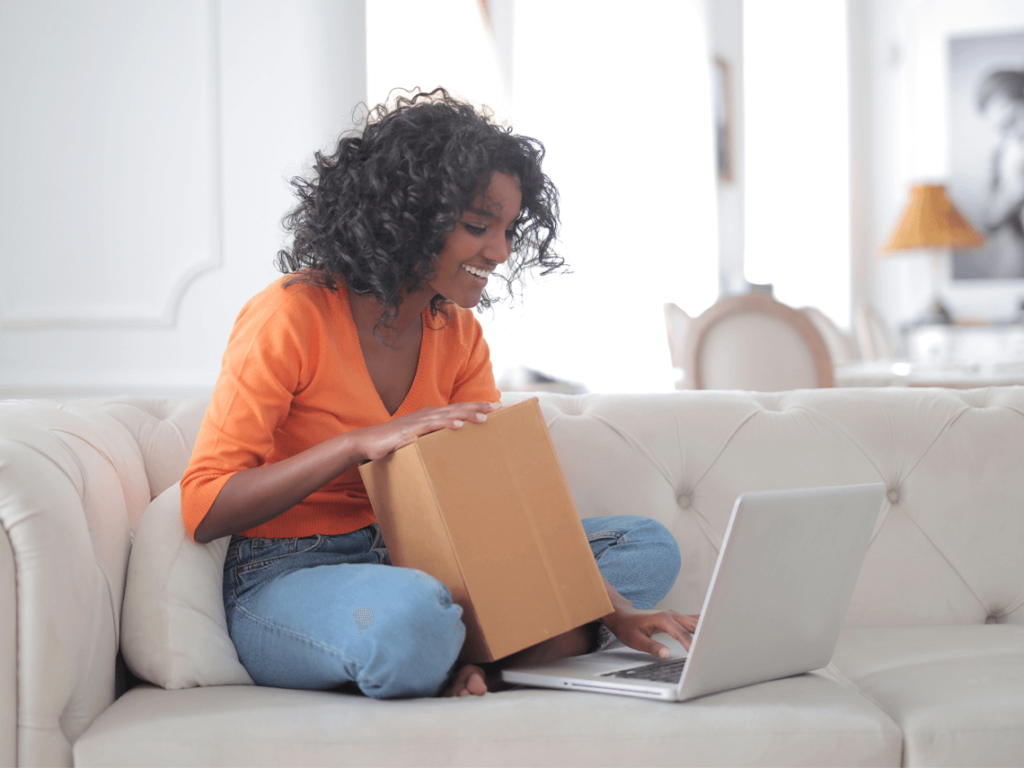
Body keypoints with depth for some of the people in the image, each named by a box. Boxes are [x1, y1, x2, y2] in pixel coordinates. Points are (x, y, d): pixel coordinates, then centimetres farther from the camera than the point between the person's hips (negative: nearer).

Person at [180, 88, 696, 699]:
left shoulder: (458, 333, 6)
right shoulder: (291, 317, -14)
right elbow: (204, 509, -17)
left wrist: (611, 610, -12)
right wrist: (362, 443, -26)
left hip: (417, 563, 7)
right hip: (288, 578, -7)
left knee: (649, 547, -1)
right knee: (409, 615, -43)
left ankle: (463, 661, -19)